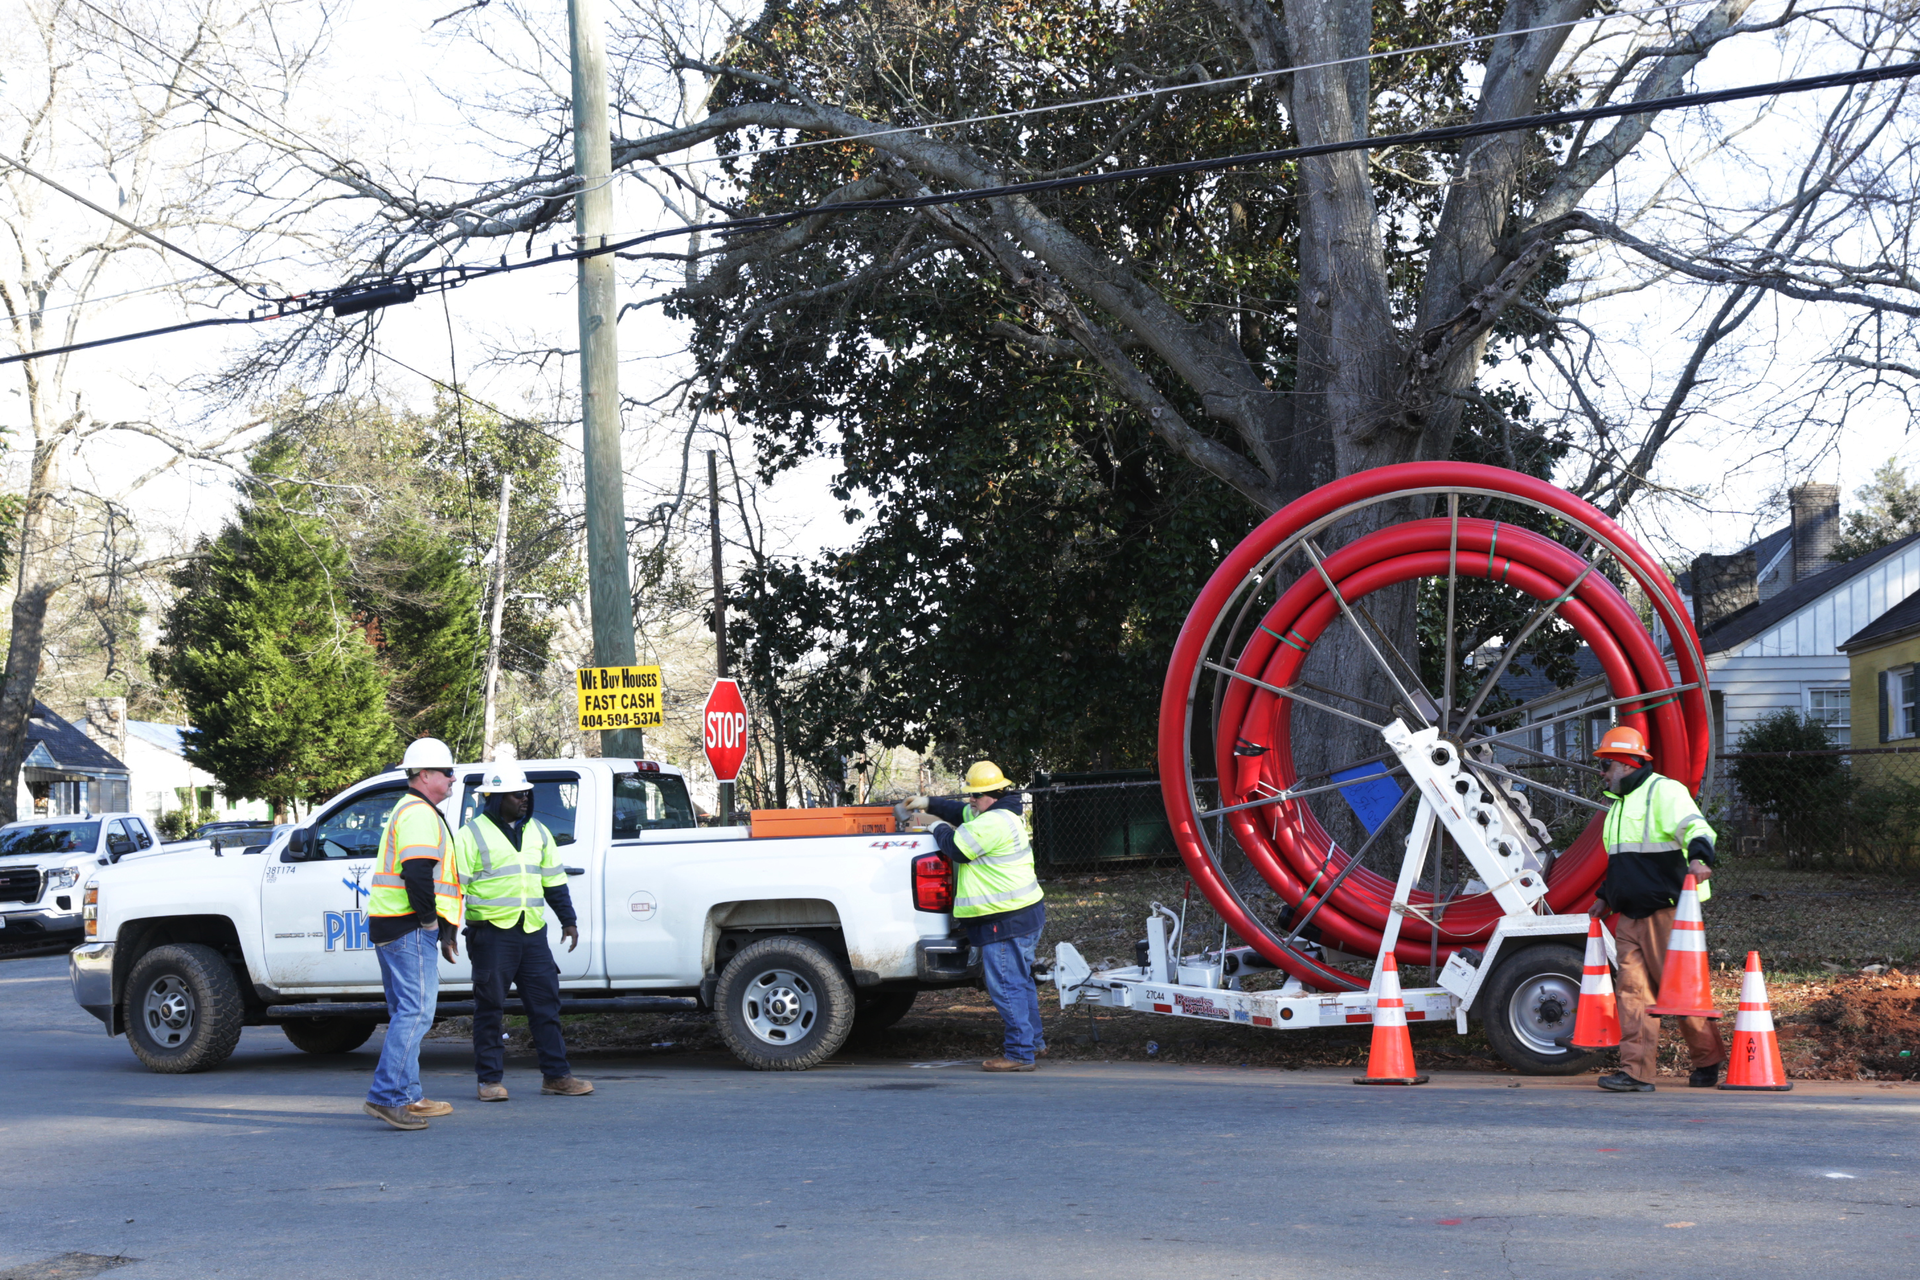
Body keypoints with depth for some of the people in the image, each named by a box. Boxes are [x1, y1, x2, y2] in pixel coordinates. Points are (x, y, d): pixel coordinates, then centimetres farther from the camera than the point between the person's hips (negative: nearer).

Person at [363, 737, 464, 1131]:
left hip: (391, 928, 11)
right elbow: (417, 874, -21)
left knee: (406, 1015, 13)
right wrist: (433, 924, -14)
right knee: (415, 1013, -13)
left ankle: (407, 1098, 17)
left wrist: (440, 928, 23)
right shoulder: (420, 815, -10)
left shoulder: (408, 812, 24)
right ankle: (387, 1096, -17)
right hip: (409, 930, -11)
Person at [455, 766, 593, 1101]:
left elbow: (554, 880, 21)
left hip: (532, 932, 5)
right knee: (490, 1007, -1)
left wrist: (568, 920, 18)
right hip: (491, 932, -5)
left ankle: (556, 1074, 11)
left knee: (545, 1002, 5)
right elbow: (455, 885, -4)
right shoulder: (472, 834, -2)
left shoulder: (537, 831, 15)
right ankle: (490, 1079, 7)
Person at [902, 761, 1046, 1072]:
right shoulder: (1007, 814, 15)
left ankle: (1019, 1053, -4)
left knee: (1005, 986, -7)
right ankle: (1034, 1042, 28)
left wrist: (935, 826, 0)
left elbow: (956, 848, -17)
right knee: (1020, 981, 19)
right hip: (1026, 911, 11)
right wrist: (928, 804, 20)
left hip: (1006, 921, -11)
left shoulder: (994, 822, -19)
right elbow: (963, 812, 28)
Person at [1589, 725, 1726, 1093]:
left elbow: (1694, 826, -23)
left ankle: (1708, 1061, 14)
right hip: (1630, 917, 8)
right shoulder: (1621, 804, 23)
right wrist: (1606, 897, 33)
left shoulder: (1665, 791, -6)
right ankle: (1637, 1071, -4)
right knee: (1633, 990, -1)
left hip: (1667, 913, -8)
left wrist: (1699, 858, -41)